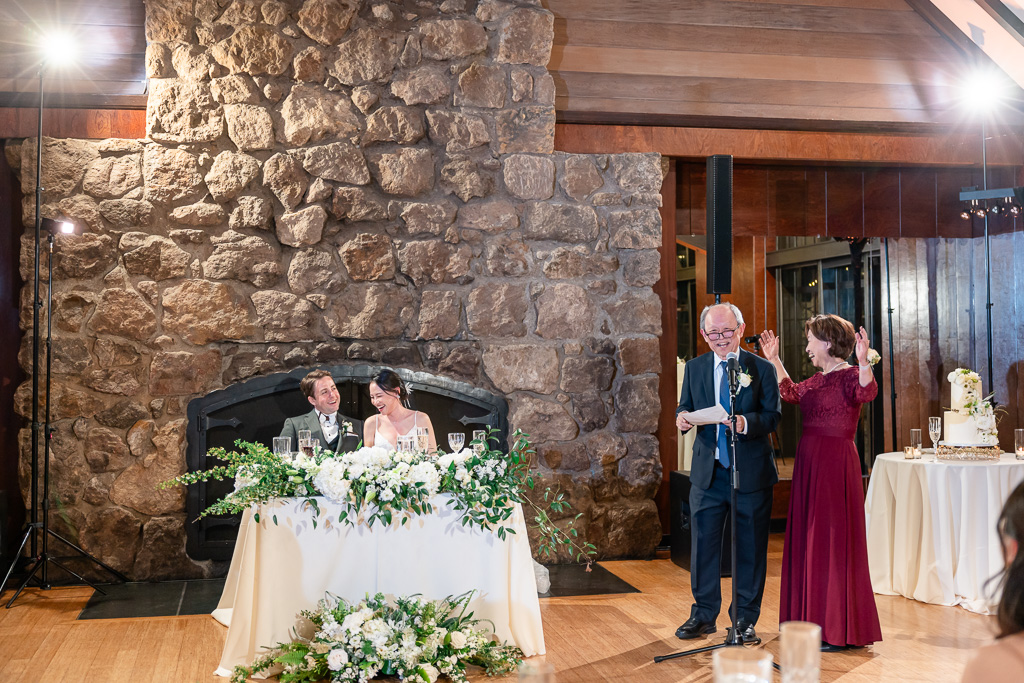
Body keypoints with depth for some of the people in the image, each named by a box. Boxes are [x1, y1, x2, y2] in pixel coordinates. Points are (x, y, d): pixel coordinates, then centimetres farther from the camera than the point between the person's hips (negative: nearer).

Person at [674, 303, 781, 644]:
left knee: (750, 546, 6)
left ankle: (745, 618, 20)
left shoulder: (761, 368, -2)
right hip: (707, 471, 3)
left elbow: (773, 415, -8)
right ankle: (703, 615, 21)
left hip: (751, 471, -2)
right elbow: (686, 408, 11)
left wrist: (746, 423, -28)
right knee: (703, 543, 7)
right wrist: (682, 418, -13)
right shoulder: (695, 368, 8)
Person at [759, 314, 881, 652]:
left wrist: (864, 361, -48)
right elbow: (790, 393, 30)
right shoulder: (818, 379, 14)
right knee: (809, 539, 13)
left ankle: (839, 630, 7)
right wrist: (774, 360, 27)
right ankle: (814, 620, 25)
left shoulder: (850, 375, -11)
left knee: (833, 540, -3)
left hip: (835, 464, -9)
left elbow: (868, 392, -32)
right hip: (809, 462, 9)